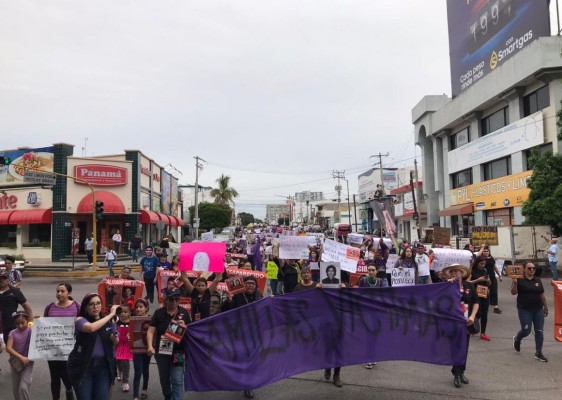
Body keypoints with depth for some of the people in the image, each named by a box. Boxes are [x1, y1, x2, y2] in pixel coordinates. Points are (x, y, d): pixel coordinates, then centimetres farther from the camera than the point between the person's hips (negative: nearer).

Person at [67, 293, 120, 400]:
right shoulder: (81, 320, -7)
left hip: (103, 366, 3)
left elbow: (115, 343, 16)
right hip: (83, 366, -3)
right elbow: (91, 328, -30)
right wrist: (111, 314, -23)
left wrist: (115, 339, -8)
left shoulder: (108, 322, 5)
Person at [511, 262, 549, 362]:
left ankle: (538, 353, 13)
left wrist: (546, 308, 14)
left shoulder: (538, 280, 7)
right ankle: (517, 339, 31)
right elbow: (513, 293, -14)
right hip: (524, 310, -4)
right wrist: (514, 283, -32)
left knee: (539, 331, 3)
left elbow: (542, 295, 13)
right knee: (526, 330, -3)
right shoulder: (519, 280, -7)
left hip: (538, 310, 4)